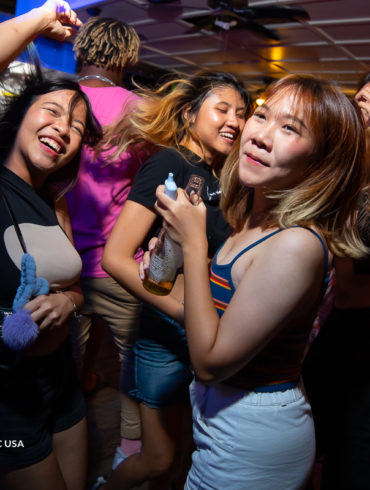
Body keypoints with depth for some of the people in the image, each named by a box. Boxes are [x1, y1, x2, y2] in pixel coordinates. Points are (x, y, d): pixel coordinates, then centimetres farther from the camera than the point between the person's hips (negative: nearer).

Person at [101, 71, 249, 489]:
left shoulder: (223, 176, 7)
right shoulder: (170, 163, -15)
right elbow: (116, 257, -22)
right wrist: (185, 311, -22)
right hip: (168, 333, -7)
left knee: (188, 444, 22)